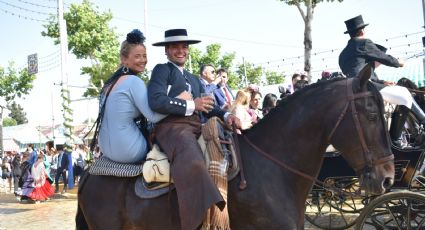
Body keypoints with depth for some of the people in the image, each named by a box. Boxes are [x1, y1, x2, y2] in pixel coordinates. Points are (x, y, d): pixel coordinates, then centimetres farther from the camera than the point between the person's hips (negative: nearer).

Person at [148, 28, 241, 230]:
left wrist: (226, 115, -1)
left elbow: (207, 107, 21)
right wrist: (192, 105, -8)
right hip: (172, 127, -8)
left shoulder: (194, 79, 32)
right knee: (192, 163, -38)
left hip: (196, 128, 8)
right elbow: (156, 101, -10)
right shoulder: (162, 70, 8)